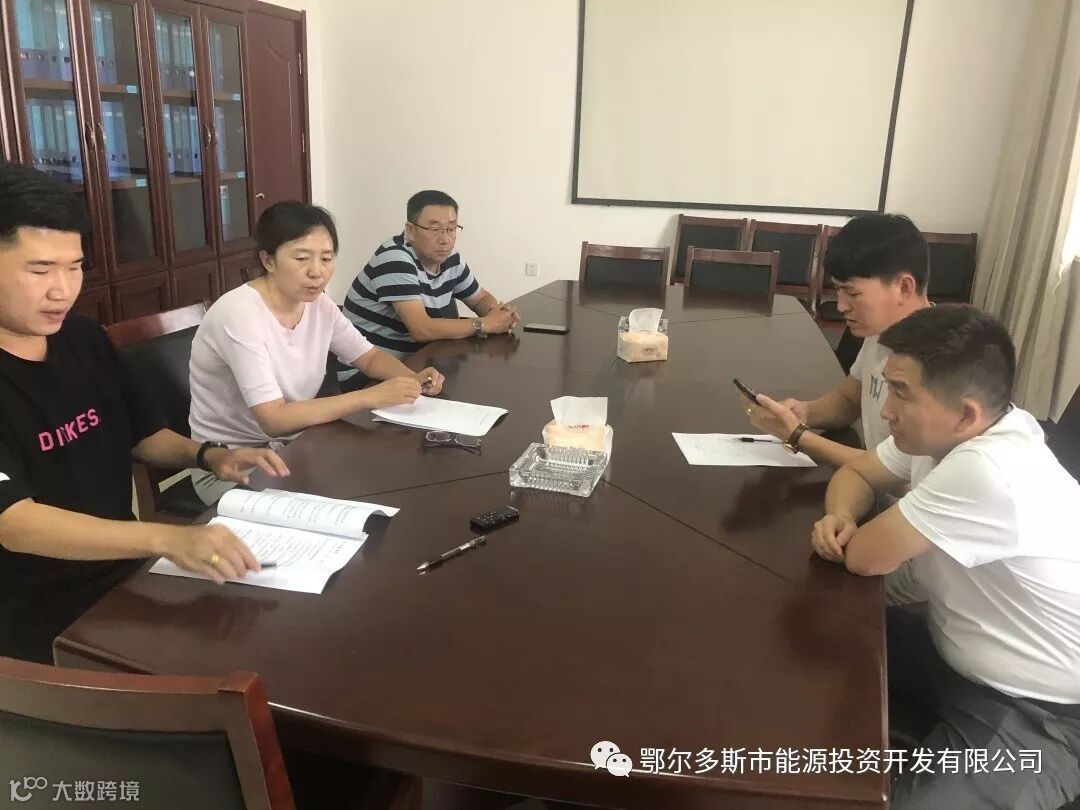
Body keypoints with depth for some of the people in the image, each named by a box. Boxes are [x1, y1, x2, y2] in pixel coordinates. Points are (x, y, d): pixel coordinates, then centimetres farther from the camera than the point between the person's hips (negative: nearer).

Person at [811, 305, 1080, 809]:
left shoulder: (989, 472, -35)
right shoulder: (941, 430, -7)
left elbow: (863, 557, -25)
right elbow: (856, 474, 10)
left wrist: (855, 536, -3)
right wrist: (840, 516, -11)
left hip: (1034, 716, -8)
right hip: (954, 658, 9)